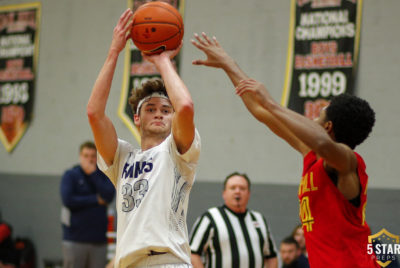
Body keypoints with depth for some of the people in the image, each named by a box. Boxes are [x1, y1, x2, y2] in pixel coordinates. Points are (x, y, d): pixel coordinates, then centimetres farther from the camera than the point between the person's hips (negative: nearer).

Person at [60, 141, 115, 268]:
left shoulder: (103, 175, 11)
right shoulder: (70, 175, 3)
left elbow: (109, 195, -8)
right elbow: (68, 200, -12)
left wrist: (93, 174, -8)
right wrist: (96, 199, -7)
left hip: (98, 239, 3)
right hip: (75, 240, -3)